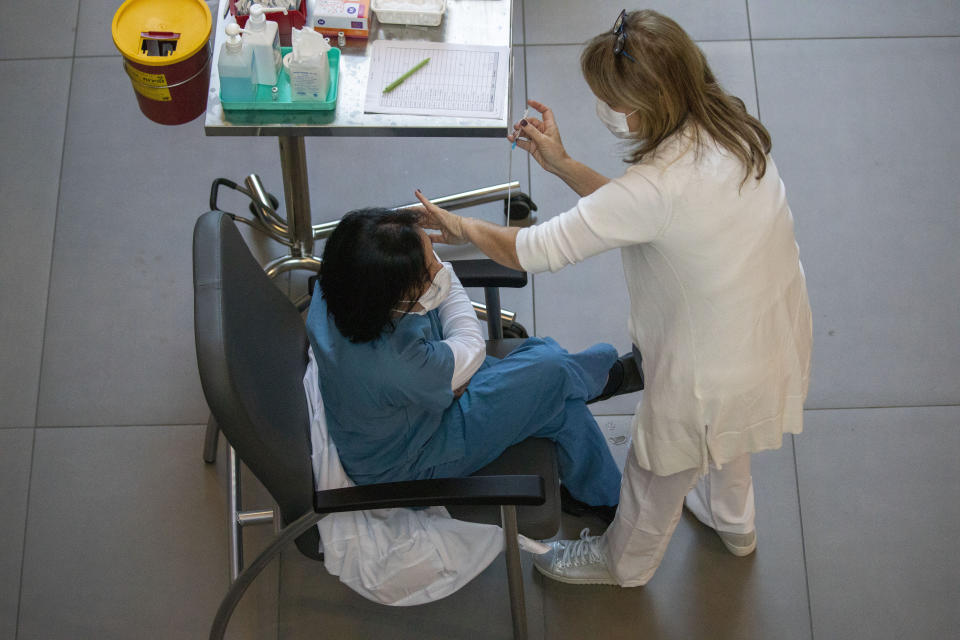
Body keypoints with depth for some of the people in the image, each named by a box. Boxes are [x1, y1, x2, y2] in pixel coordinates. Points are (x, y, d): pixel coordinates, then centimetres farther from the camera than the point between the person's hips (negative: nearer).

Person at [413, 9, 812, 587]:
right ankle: (733, 522, 68)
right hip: (777, 338, 8)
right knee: (725, 439, 38)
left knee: (658, 477, 22)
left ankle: (624, 561, 53)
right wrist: (562, 164, 0)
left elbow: (535, 251, -28)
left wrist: (459, 228, -11)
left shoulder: (660, 186, -36)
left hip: (711, 375, -8)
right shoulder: (734, 128, -10)